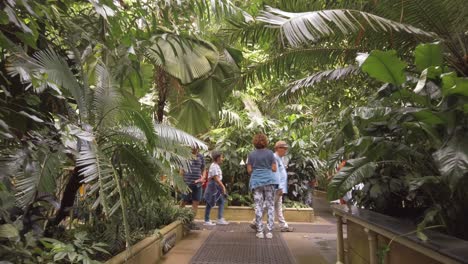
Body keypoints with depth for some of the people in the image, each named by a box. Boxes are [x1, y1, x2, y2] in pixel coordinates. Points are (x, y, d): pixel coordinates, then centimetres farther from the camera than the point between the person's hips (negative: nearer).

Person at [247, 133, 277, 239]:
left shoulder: (251, 154, 1)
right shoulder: (270, 153, -2)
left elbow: (249, 170, 1)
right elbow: (274, 169, -2)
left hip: (256, 181, 1)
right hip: (269, 180, -1)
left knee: (258, 207, 6)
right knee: (270, 206, 6)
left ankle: (260, 231, 8)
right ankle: (269, 231, 5)